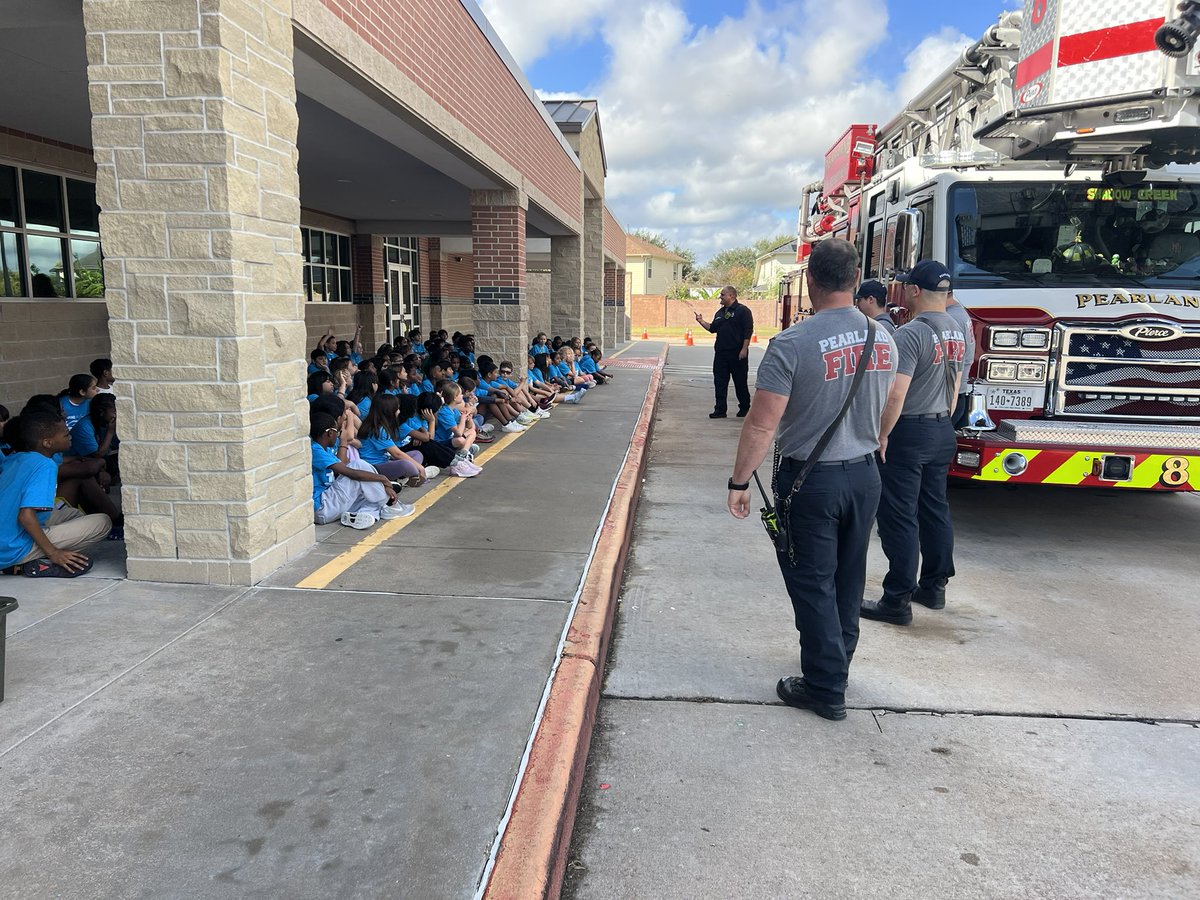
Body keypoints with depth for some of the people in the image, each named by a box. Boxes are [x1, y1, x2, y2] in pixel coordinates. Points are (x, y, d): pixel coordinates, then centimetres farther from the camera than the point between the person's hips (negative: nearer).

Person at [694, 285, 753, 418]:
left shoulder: (742, 311, -6)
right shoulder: (720, 313, 16)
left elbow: (748, 331, -11)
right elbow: (713, 328, 22)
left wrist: (744, 349, -17)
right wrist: (701, 321, 9)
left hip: (737, 354, -6)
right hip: (721, 353, 7)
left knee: (740, 382, 4)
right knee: (720, 382, 4)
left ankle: (744, 408, 18)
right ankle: (720, 410, 9)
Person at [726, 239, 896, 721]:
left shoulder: (792, 344, -21)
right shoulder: (882, 338, 0)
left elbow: (761, 425, -21)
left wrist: (739, 482, -12)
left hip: (810, 480, -6)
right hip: (865, 475, 6)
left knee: (813, 584, 7)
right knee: (848, 579, 21)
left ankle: (825, 687, 15)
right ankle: (838, 659, 39)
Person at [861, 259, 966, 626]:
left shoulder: (910, 333, -19)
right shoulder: (958, 332, 8)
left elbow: (895, 395, -24)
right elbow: (955, 386, 17)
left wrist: (882, 435, -14)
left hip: (909, 433, -9)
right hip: (943, 432, 9)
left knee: (899, 518, -4)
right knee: (935, 510, 17)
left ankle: (897, 602, 0)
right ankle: (934, 587, 28)